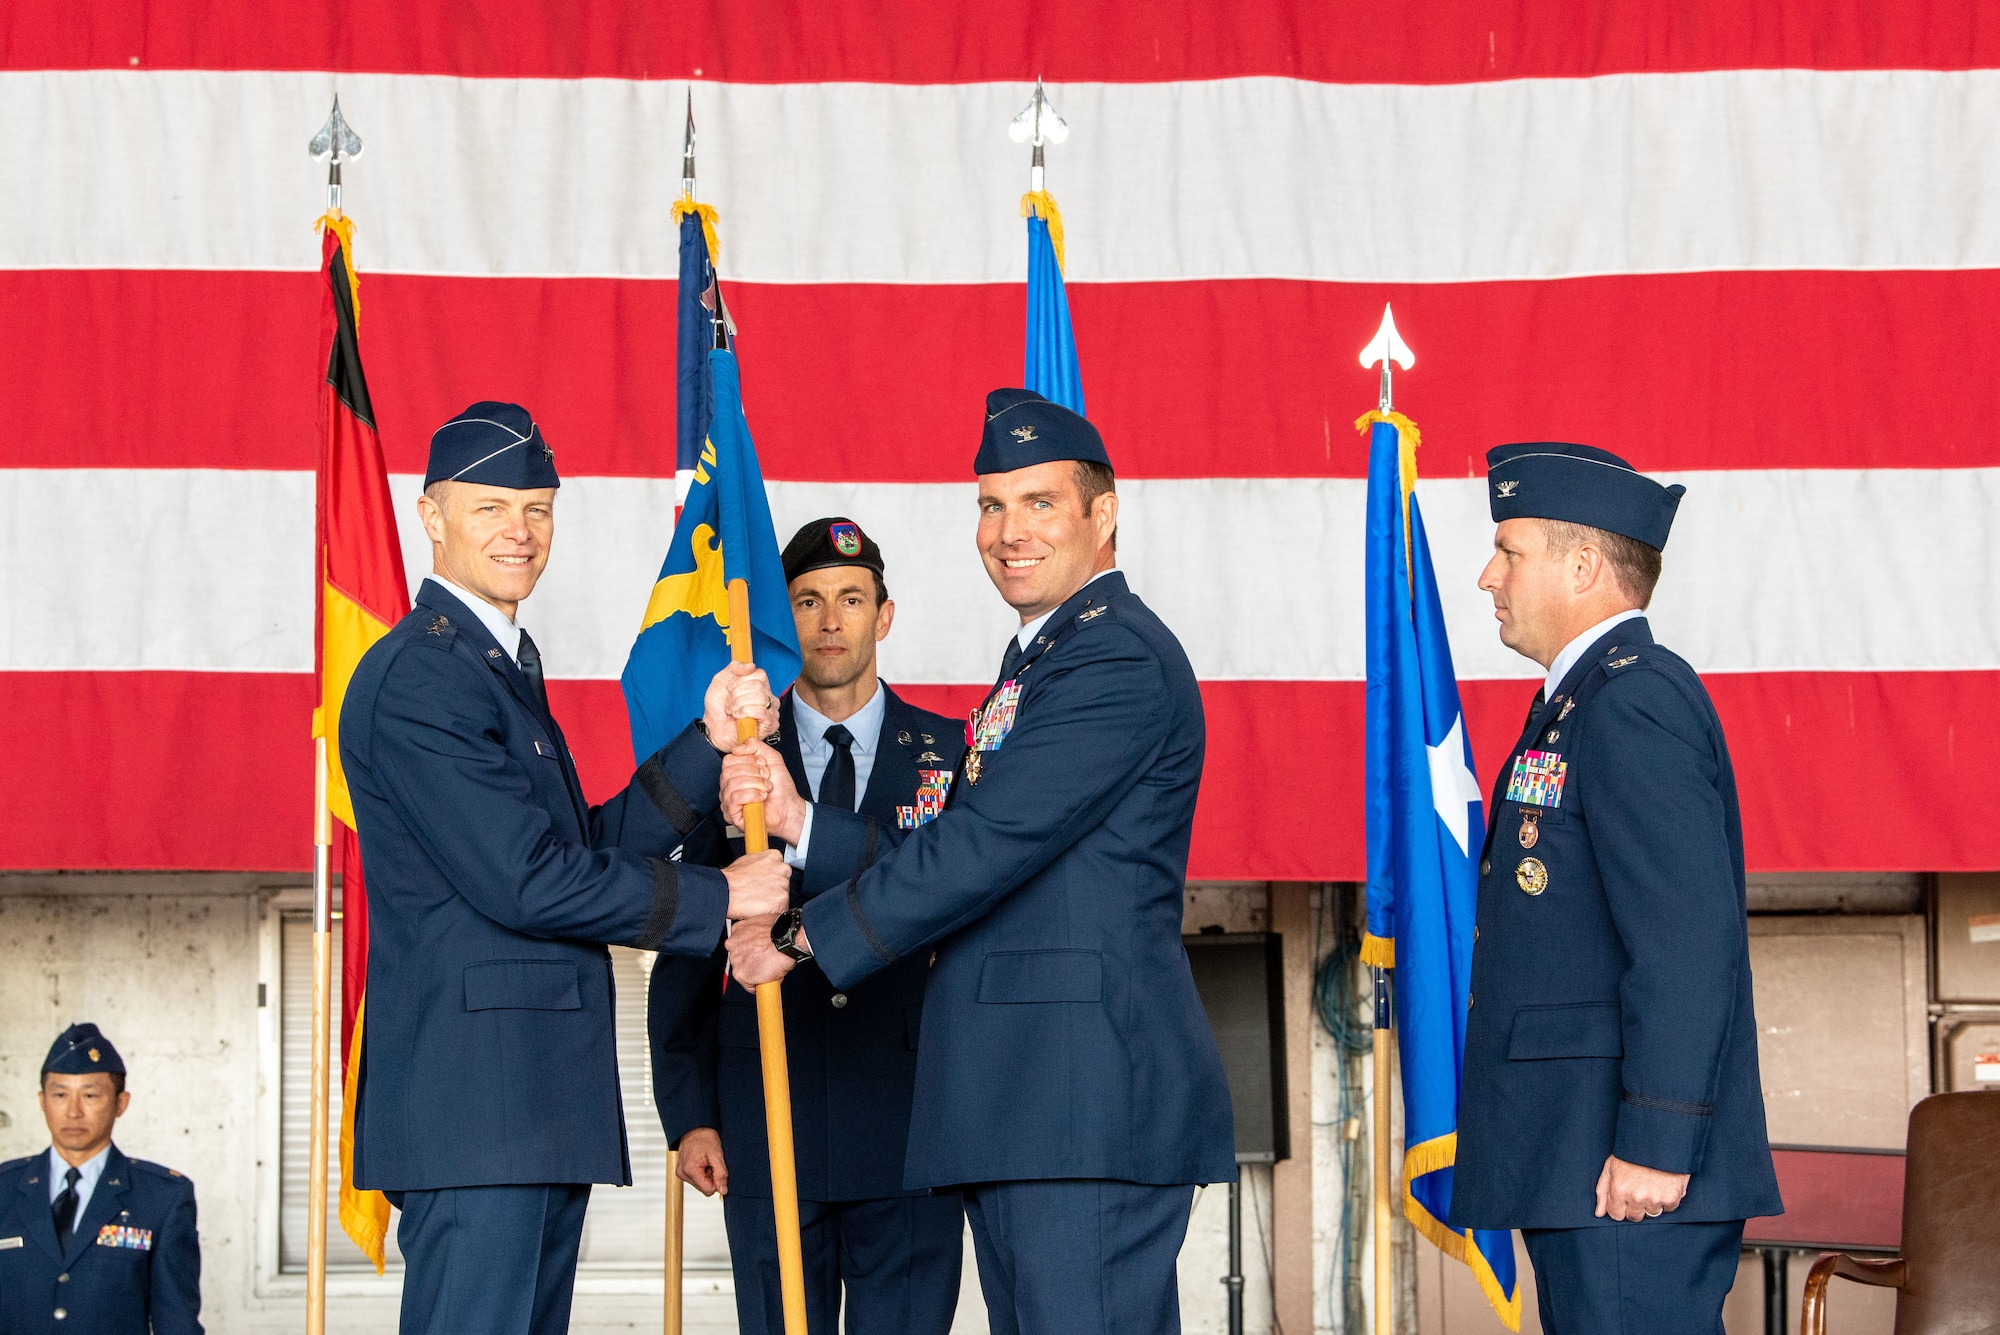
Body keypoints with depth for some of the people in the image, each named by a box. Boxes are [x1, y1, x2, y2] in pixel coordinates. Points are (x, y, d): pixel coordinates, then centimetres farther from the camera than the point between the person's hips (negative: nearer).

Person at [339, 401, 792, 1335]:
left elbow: (593, 848, 17)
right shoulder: (417, 677, -11)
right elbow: (526, 882, -16)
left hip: (537, 1100, 10)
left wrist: (710, 744, 8)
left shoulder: (504, 666, 23)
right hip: (472, 1090, -10)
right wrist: (717, 899, -7)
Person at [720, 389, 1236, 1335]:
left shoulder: (1121, 659, -10)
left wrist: (802, 938, -9)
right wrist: (797, 820, 3)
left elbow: (985, 845, -16)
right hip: (1015, 1105, 10)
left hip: (1089, 1095, -10)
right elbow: (942, 857, 19)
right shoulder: (1034, 661, 24)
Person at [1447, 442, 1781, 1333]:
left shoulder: (1636, 703, -13)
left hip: (1627, 1173, -11)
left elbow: (1688, 944, -22)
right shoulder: (1585, 700, 20)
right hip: (1576, 1166, 11)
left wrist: (1654, 1148, -24)